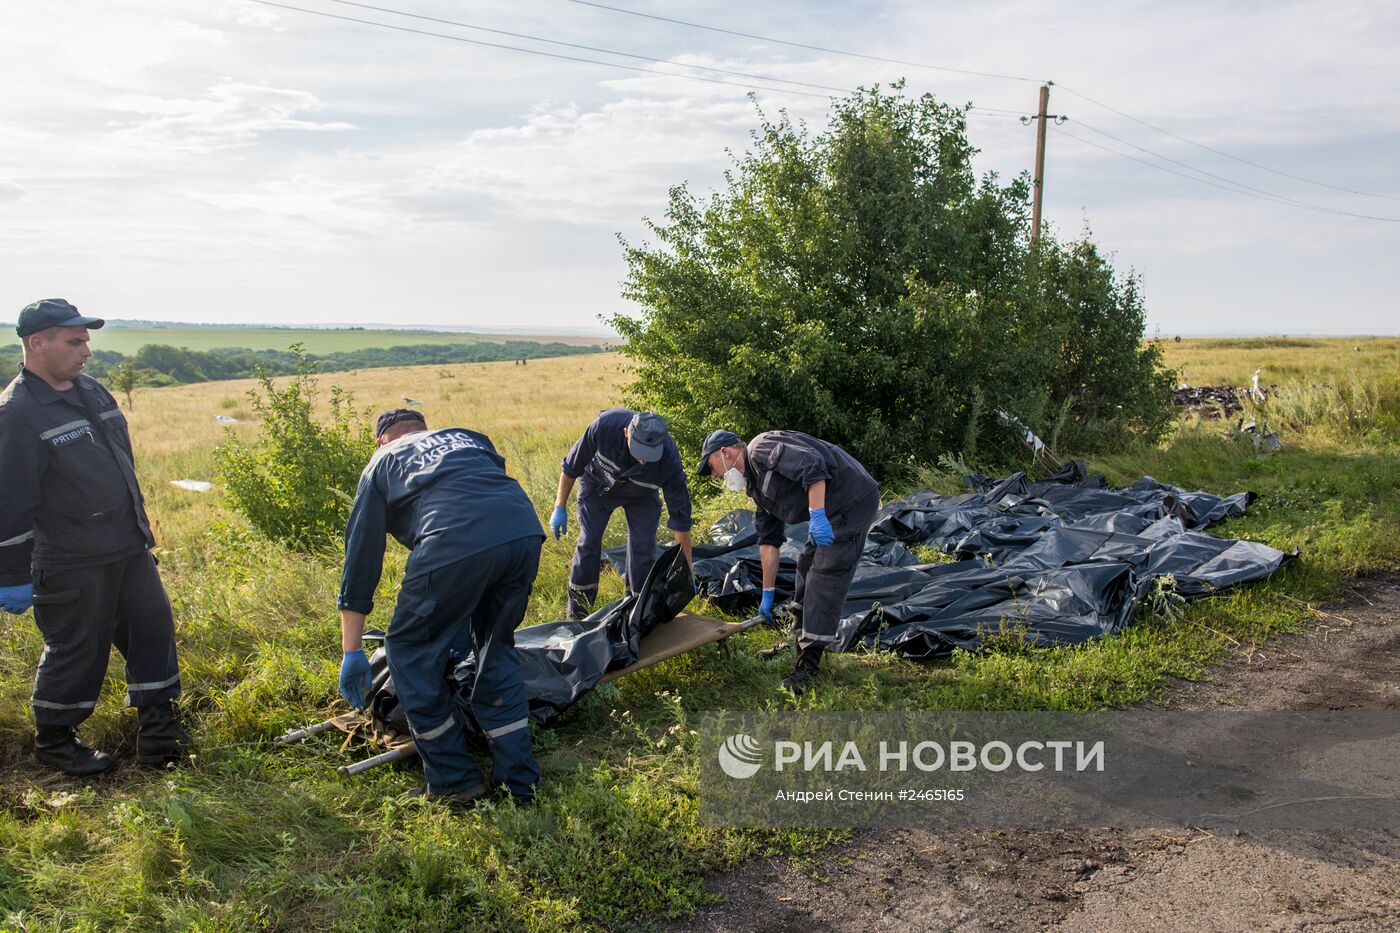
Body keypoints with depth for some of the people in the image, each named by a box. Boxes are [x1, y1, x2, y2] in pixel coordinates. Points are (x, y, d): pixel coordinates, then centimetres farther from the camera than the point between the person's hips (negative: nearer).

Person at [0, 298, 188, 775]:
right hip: (70, 565, -8)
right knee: (75, 650, 5)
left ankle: (158, 728, 24)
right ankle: (54, 740, 26)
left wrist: (140, 529, 23)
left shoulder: (91, 391, 10)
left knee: (153, 628, 11)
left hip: (129, 550, 8)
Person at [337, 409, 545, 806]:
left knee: (410, 649, 18)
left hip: (455, 545, -4)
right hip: (526, 534, 5)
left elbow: (360, 559, 25)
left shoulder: (381, 464, 28)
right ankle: (520, 784, 26)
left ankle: (454, 780, 23)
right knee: (497, 649, 24)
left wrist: (351, 652, 28)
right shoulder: (466, 436, 37)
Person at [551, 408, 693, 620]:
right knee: (589, 541, -3)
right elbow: (571, 466, -19)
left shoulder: (669, 459, -39)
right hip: (598, 484, 0)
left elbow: (680, 519, -30)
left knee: (643, 546, -8)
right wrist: (560, 507, -13)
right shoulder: (605, 425, -40)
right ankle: (577, 614, 10)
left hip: (641, 493, 0)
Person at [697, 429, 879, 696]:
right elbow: (769, 540, 20)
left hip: (852, 500, -11)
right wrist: (768, 593, 21)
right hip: (833, 511, 11)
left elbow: (812, 465, -27)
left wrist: (816, 515, -28)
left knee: (825, 577, -11)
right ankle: (803, 641, 34)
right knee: (807, 565, 20)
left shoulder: (761, 449, -13)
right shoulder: (757, 486, 18)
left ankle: (809, 666, -8)